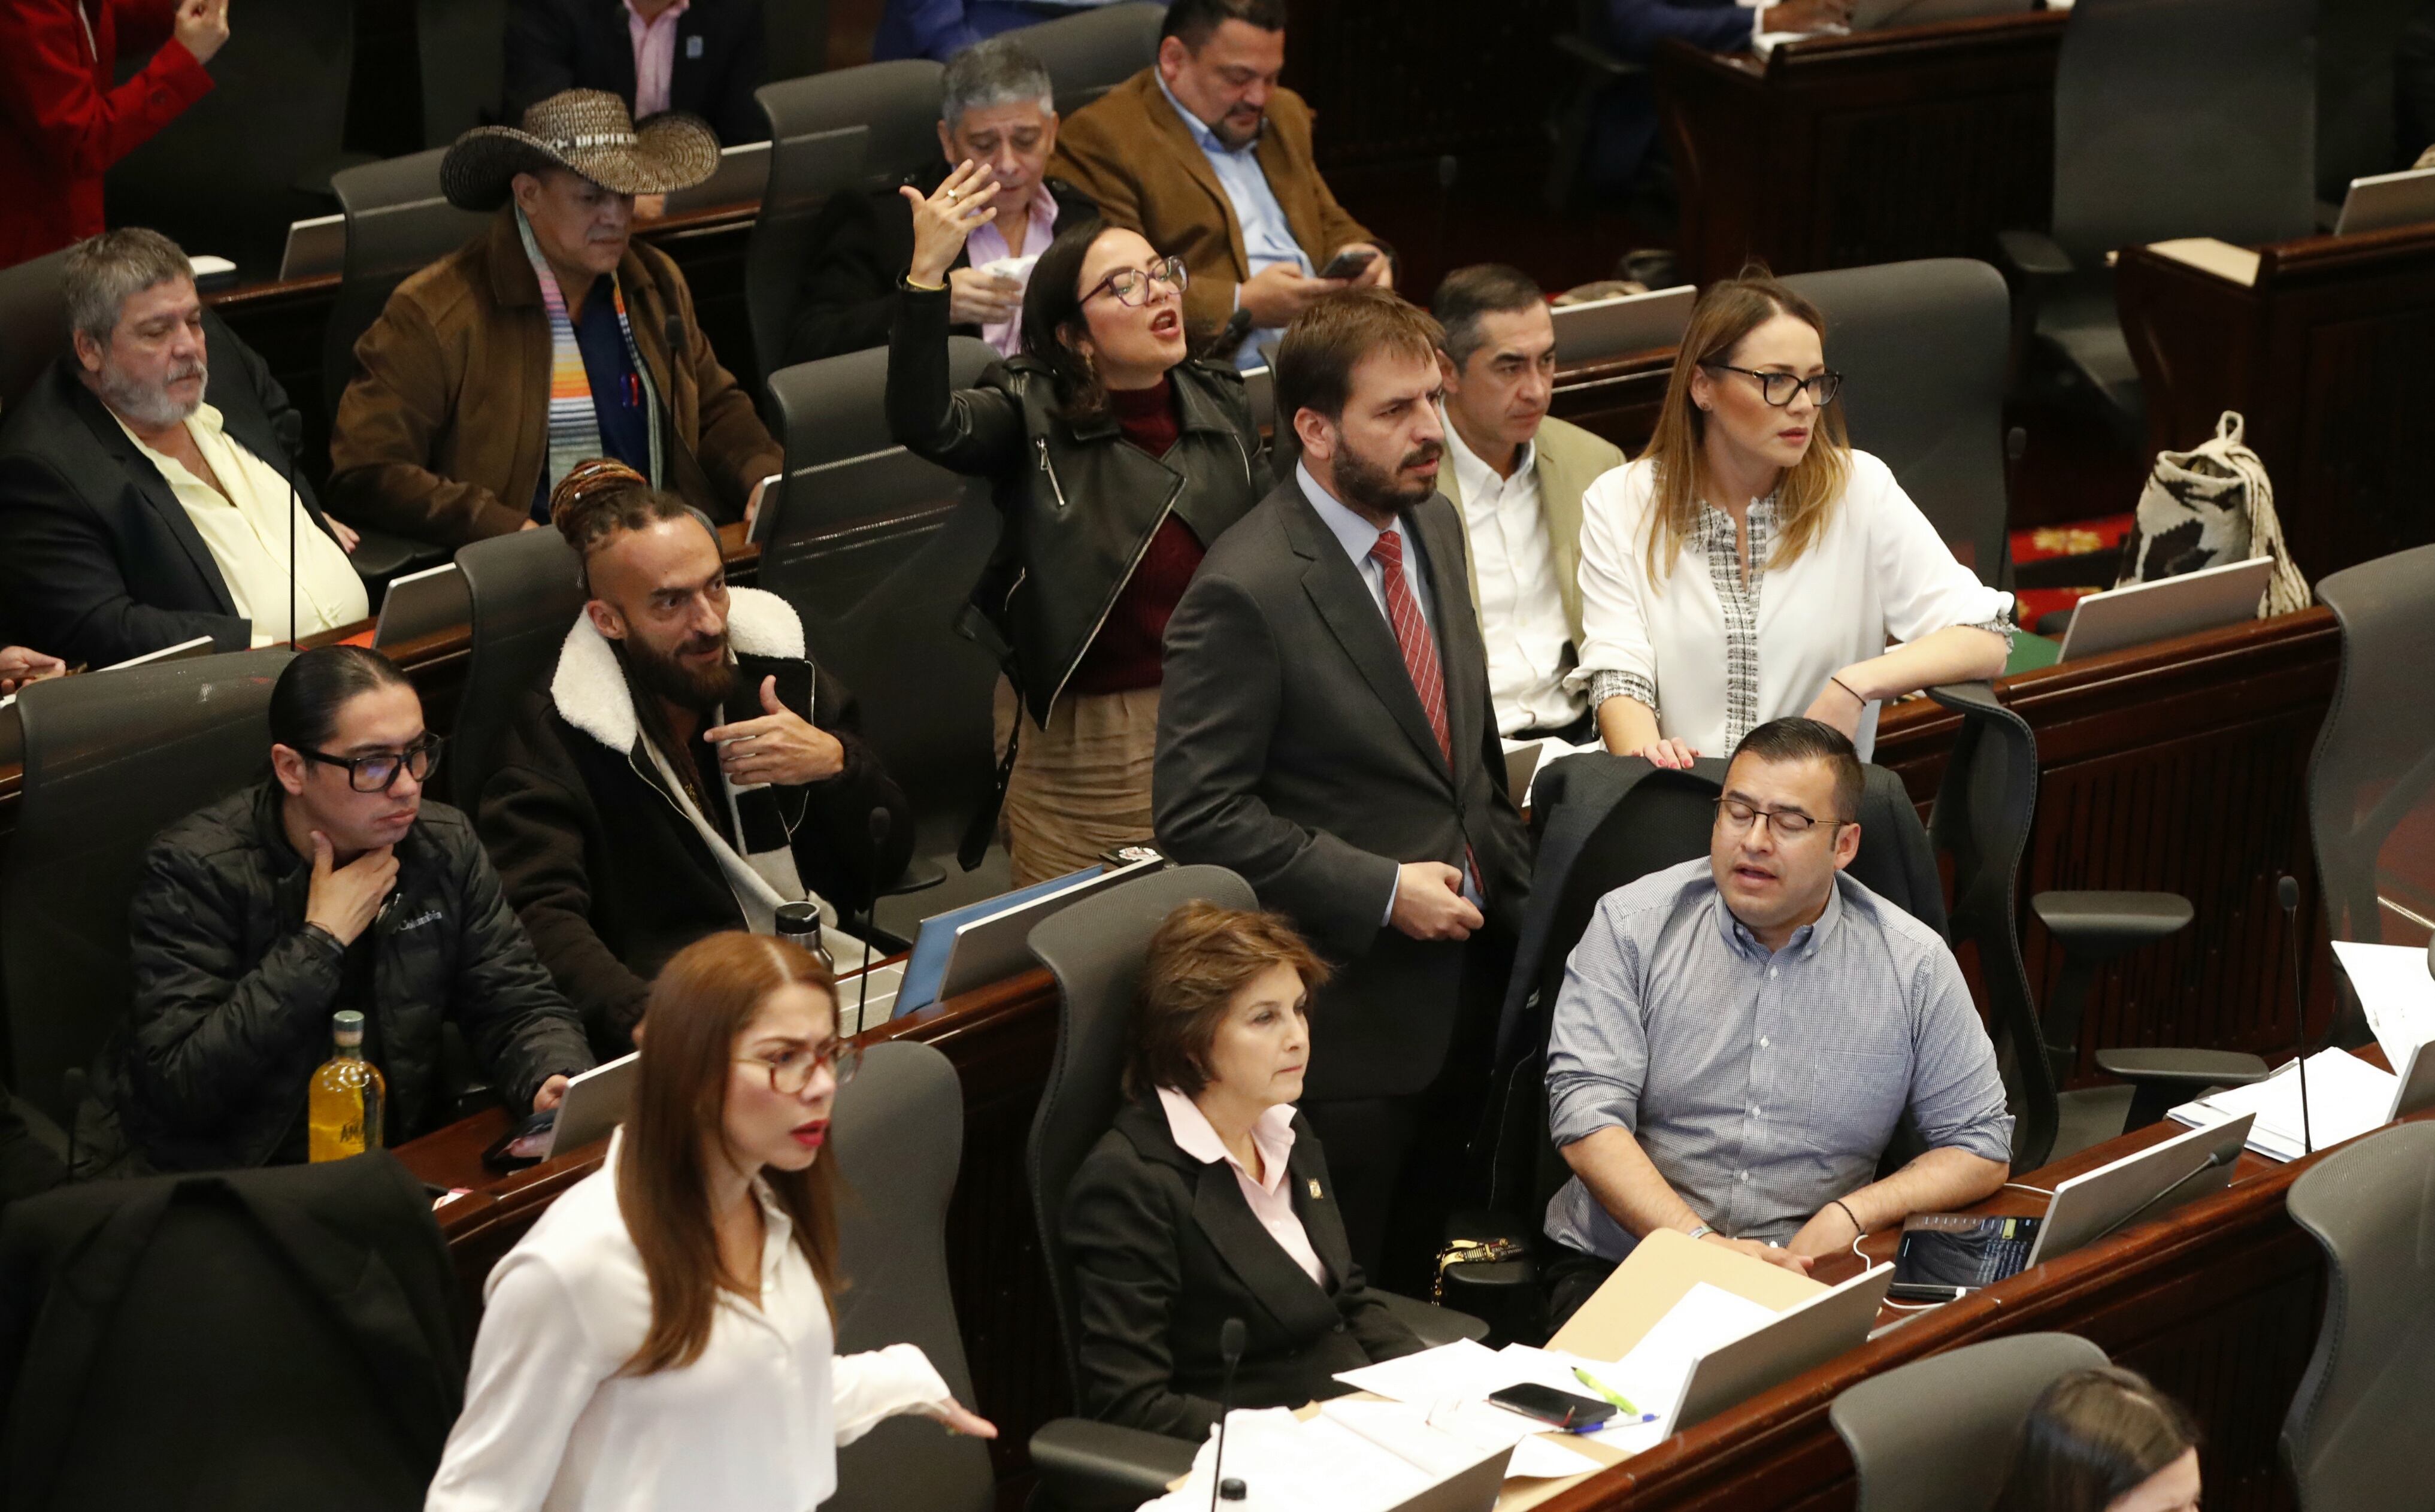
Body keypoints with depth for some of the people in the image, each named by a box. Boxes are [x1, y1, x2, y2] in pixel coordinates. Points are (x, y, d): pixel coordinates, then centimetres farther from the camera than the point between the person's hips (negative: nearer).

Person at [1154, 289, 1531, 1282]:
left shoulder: (1434, 528, 6)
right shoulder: (1246, 592, -20)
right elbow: (1199, 813, -20)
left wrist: (1513, 887, 12)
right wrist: (1380, 892, -20)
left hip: (1469, 970, 7)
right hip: (1354, 1005, -7)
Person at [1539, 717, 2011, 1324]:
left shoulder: (1914, 965, 6)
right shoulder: (1631, 924, 3)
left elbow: (1981, 1148, 11)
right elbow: (1588, 1115, -6)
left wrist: (1852, 1215, -8)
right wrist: (1700, 1244, -20)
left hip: (1805, 1280, 2)